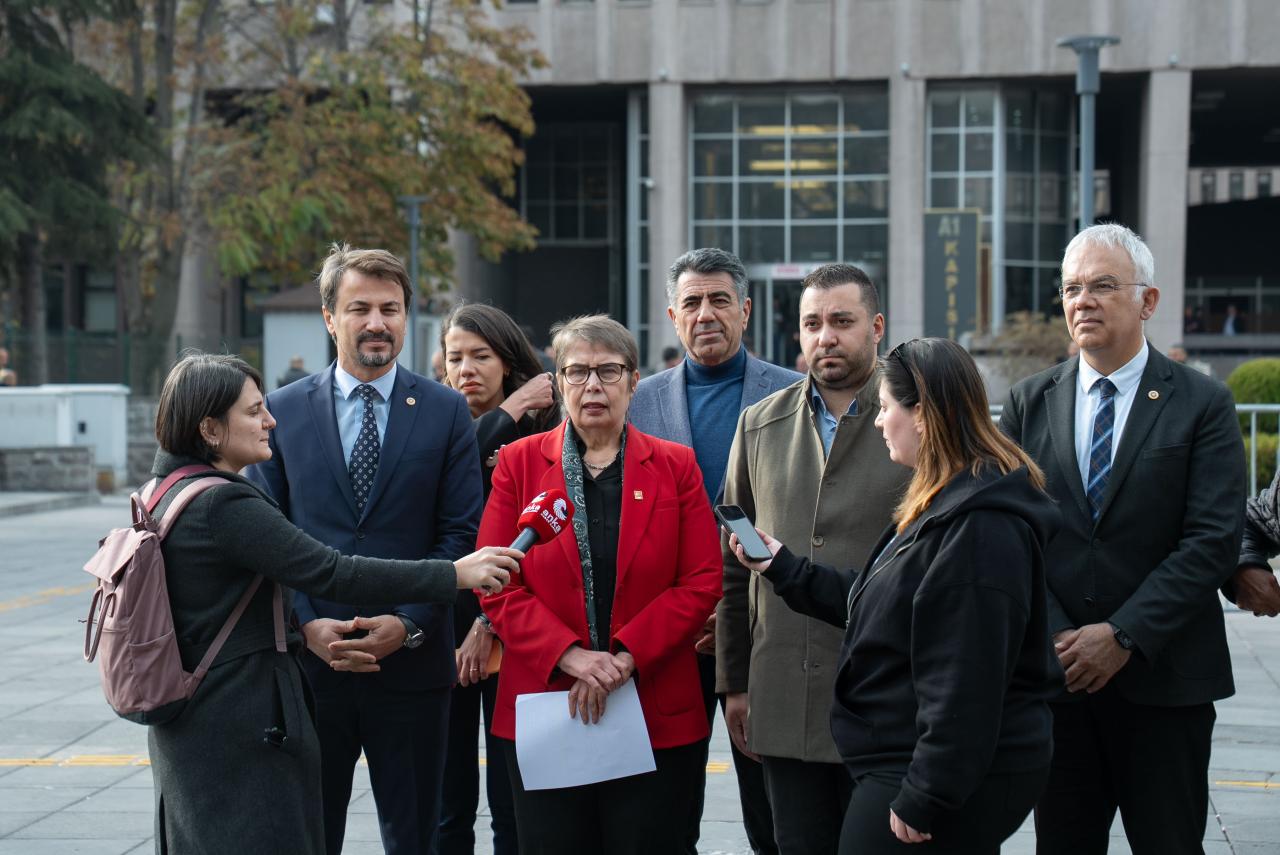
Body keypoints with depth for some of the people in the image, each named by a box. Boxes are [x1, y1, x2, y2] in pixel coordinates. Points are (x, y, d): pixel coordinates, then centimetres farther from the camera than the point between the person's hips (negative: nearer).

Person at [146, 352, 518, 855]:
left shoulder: (165, 493, 9)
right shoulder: (223, 505, -21)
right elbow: (333, 573, -23)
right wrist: (456, 575, -18)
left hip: (188, 727, 10)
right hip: (243, 735, -10)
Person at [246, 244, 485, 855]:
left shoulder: (445, 411, 3)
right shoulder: (283, 411, 5)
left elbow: (461, 531, -1)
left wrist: (408, 624, -13)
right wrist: (308, 625, -10)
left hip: (412, 662, 0)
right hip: (308, 661, 1)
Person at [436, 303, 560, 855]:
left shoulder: (539, 434, 0)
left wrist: (492, 623, -9)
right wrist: (504, 414, -12)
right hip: (444, 629, 2)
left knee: (513, 805, 3)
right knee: (448, 805, 7)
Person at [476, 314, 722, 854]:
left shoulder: (675, 466, 6)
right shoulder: (519, 463, 5)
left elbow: (703, 582, -1)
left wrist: (625, 657, -13)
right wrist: (570, 656, -14)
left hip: (657, 717, 0)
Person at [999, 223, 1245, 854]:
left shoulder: (1202, 405, -2)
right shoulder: (1028, 403, 7)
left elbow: (1214, 541, -10)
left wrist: (1123, 636, -15)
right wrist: (1055, 640, -9)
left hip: (1162, 679, -2)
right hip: (1056, 673, 2)